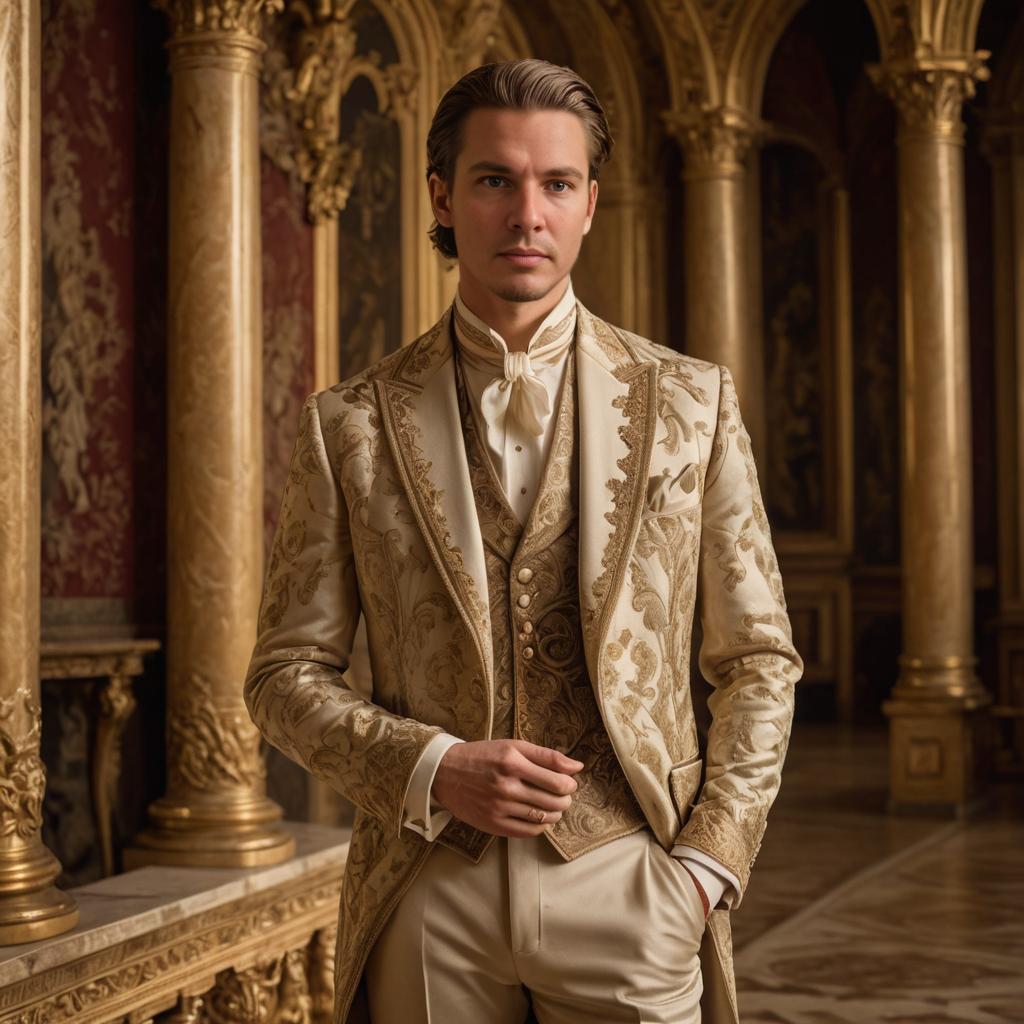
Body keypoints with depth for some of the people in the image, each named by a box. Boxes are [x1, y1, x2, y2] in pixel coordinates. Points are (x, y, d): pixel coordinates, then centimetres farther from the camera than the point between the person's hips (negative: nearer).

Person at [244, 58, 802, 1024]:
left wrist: (708, 859, -4)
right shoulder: (350, 425, 2)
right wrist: (434, 770, -11)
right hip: (428, 900, 0)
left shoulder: (690, 401, 4)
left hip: (626, 884, 0)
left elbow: (758, 659, 6)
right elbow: (286, 674, 4)